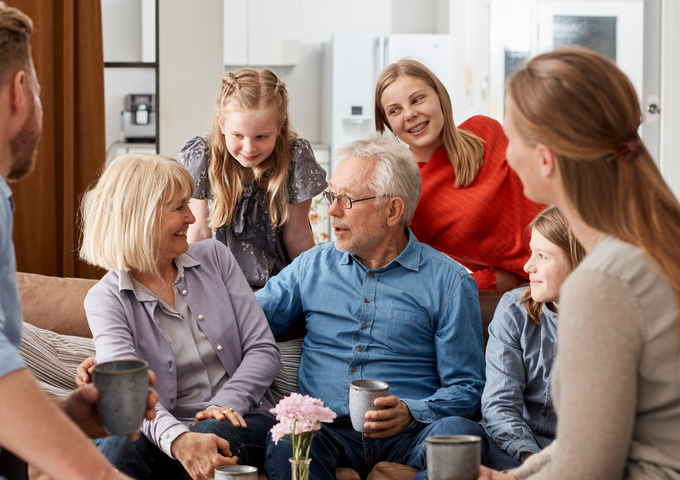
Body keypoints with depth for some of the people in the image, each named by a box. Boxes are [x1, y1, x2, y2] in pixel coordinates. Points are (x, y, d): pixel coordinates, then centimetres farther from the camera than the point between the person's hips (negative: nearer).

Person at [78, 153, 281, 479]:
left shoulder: (215, 258, 11)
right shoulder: (105, 300, 0)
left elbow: (263, 349, 5)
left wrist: (225, 404, -15)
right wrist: (177, 439, -39)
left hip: (243, 421, 2)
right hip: (167, 430, -2)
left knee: (211, 435, -34)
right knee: (115, 447, -35)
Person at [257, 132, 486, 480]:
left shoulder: (450, 283, 5)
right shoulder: (311, 266, 17)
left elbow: (466, 388, 3)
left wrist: (411, 412, -16)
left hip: (406, 438, -1)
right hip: (324, 431, 1)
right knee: (284, 439, -35)